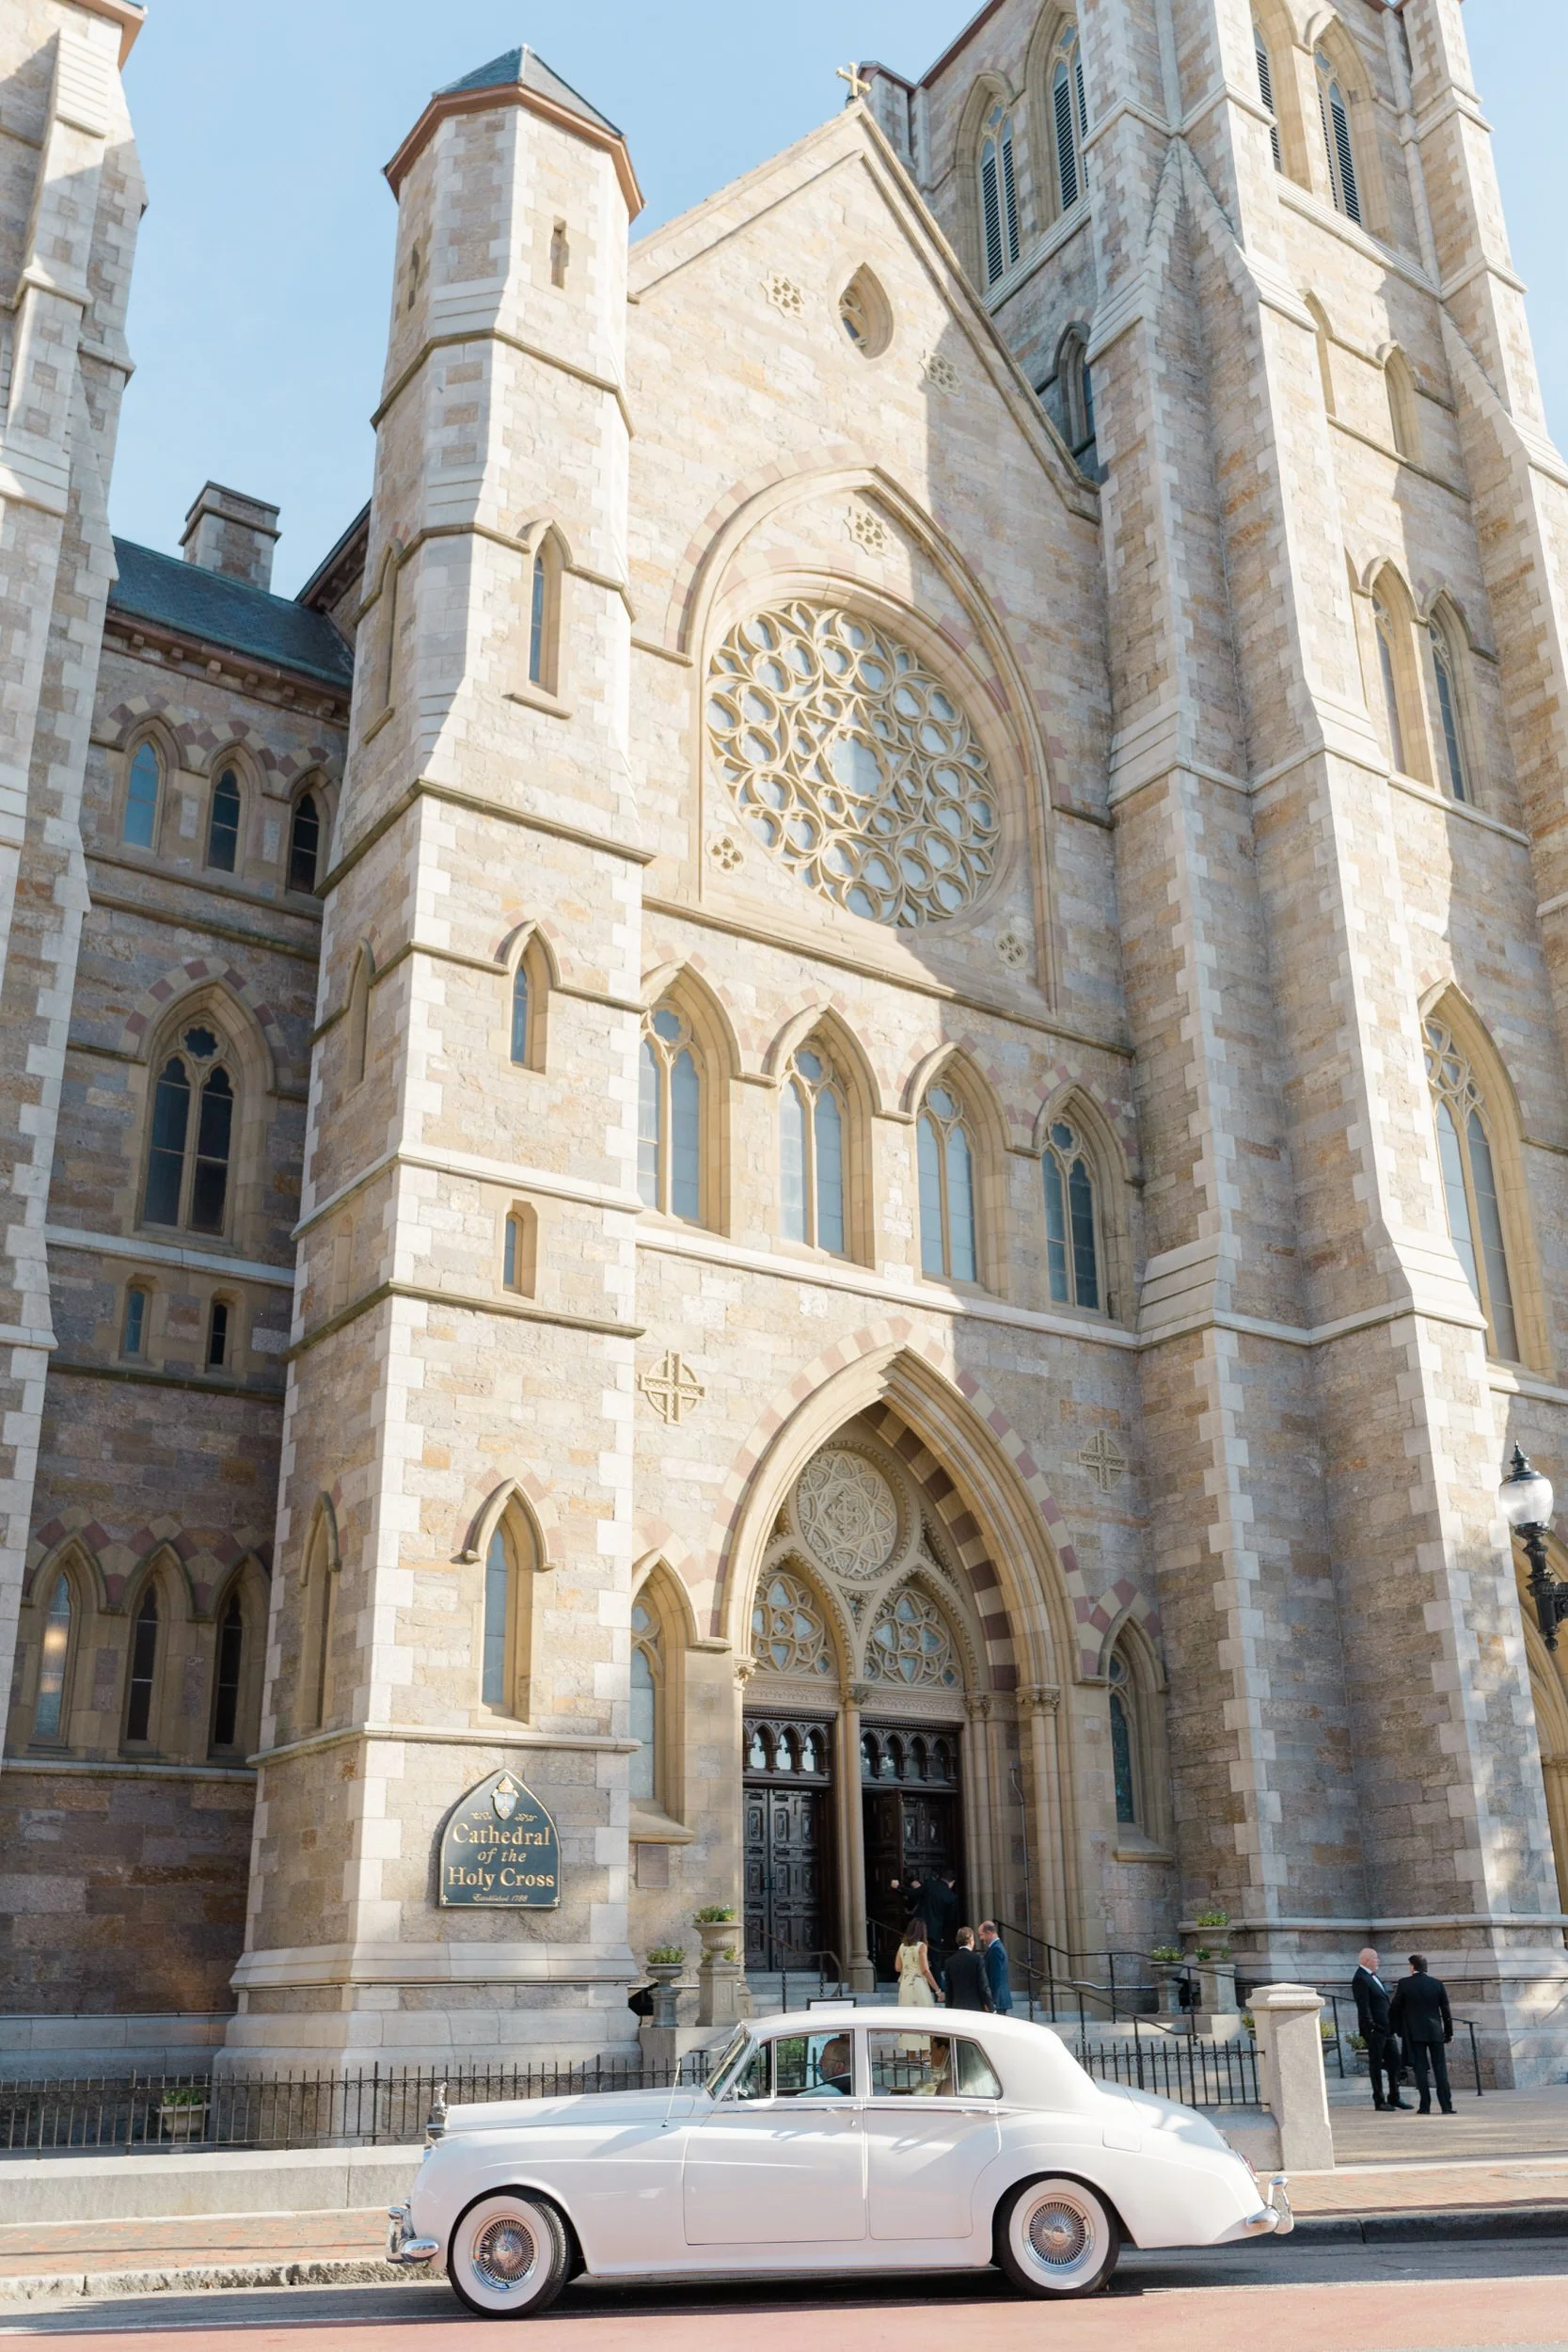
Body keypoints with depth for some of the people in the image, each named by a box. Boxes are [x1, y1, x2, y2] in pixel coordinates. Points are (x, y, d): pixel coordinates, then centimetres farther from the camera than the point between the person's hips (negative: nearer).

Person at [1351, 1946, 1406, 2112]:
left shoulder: (1374, 1976, 15)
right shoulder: (1360, 1979, -14)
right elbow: (1363, 2007, -18)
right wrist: (1371, 2028, -21)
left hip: (1387, 2028, 9)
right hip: (1375, 2029, -9)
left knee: (1395, 2061, 10)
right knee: (1376, 2065, 0)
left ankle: (1394, 2097, 20)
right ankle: (1379, 2101, 6)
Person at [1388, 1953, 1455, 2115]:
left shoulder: (1404, 1983, -5)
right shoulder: (1437, 1984, 1)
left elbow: (1394, 2009, -1)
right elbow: (1446, 2010, 3)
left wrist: (1398, 2029, 13)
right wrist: (1449, 2032, 11)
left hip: (1414, 2033, -2)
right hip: (1435, 2032, 2)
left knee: (1421, 2069, 1)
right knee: (1440, 2068, 6)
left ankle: (1425, 2106, -2)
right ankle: (1446, 2106, 3)